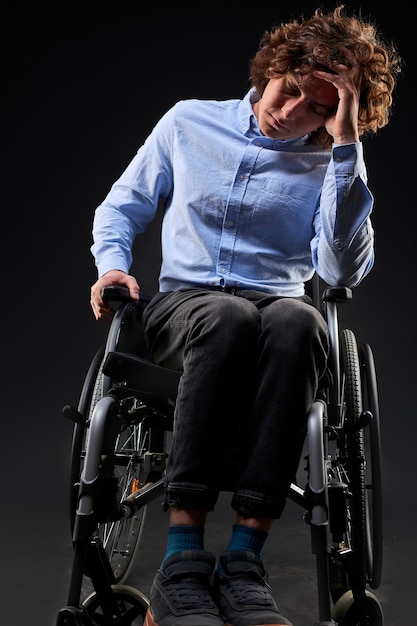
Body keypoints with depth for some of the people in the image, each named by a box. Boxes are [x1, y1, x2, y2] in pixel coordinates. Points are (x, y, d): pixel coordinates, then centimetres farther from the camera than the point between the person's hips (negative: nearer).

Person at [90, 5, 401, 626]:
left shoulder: (334, 162, 6)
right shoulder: (188, 122, 9)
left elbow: (344, 270, -11)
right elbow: (121, 207, 19)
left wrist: (346, 151, -14)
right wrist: (113, 264, -1)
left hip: (277, 311, 1)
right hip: (182, 304, 0)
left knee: (297, 319, -38)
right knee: (229, 317, -38)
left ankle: (244, 559, -38)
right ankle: (181, 562, -38)